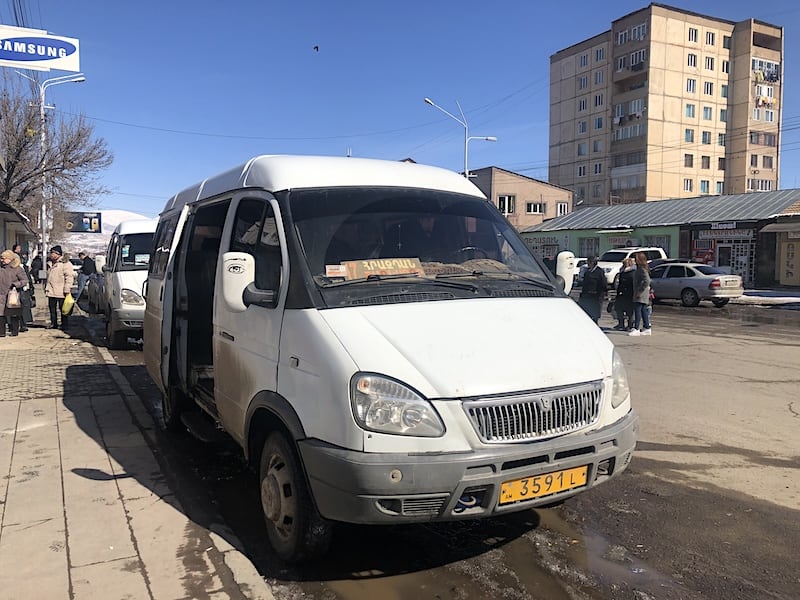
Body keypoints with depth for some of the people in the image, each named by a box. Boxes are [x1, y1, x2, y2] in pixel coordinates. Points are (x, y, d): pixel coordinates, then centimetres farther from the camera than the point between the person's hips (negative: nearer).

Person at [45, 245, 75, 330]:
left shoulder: (65, 263, -8)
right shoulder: (52, 263, 19)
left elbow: (69, 276, -15)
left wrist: (67, 289, -20)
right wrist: (46, 287, 22)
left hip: (61, 292, -8)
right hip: (51, 292, 8)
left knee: (63, 309, -1)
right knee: (52, 309, 11)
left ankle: (64, 325, 6)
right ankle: (53, 324, 19)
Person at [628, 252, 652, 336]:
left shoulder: (642, 269, -16)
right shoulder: (640, 268, 15)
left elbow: (647, 281, -25)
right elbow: (647, 280, 23)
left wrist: (640, 291, -22)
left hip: (641, 295, -10)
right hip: (639, 294, 10)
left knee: (637, 310, -10)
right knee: (643, 311, 12)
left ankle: (636, 329, -10)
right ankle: (647, 328, 17)